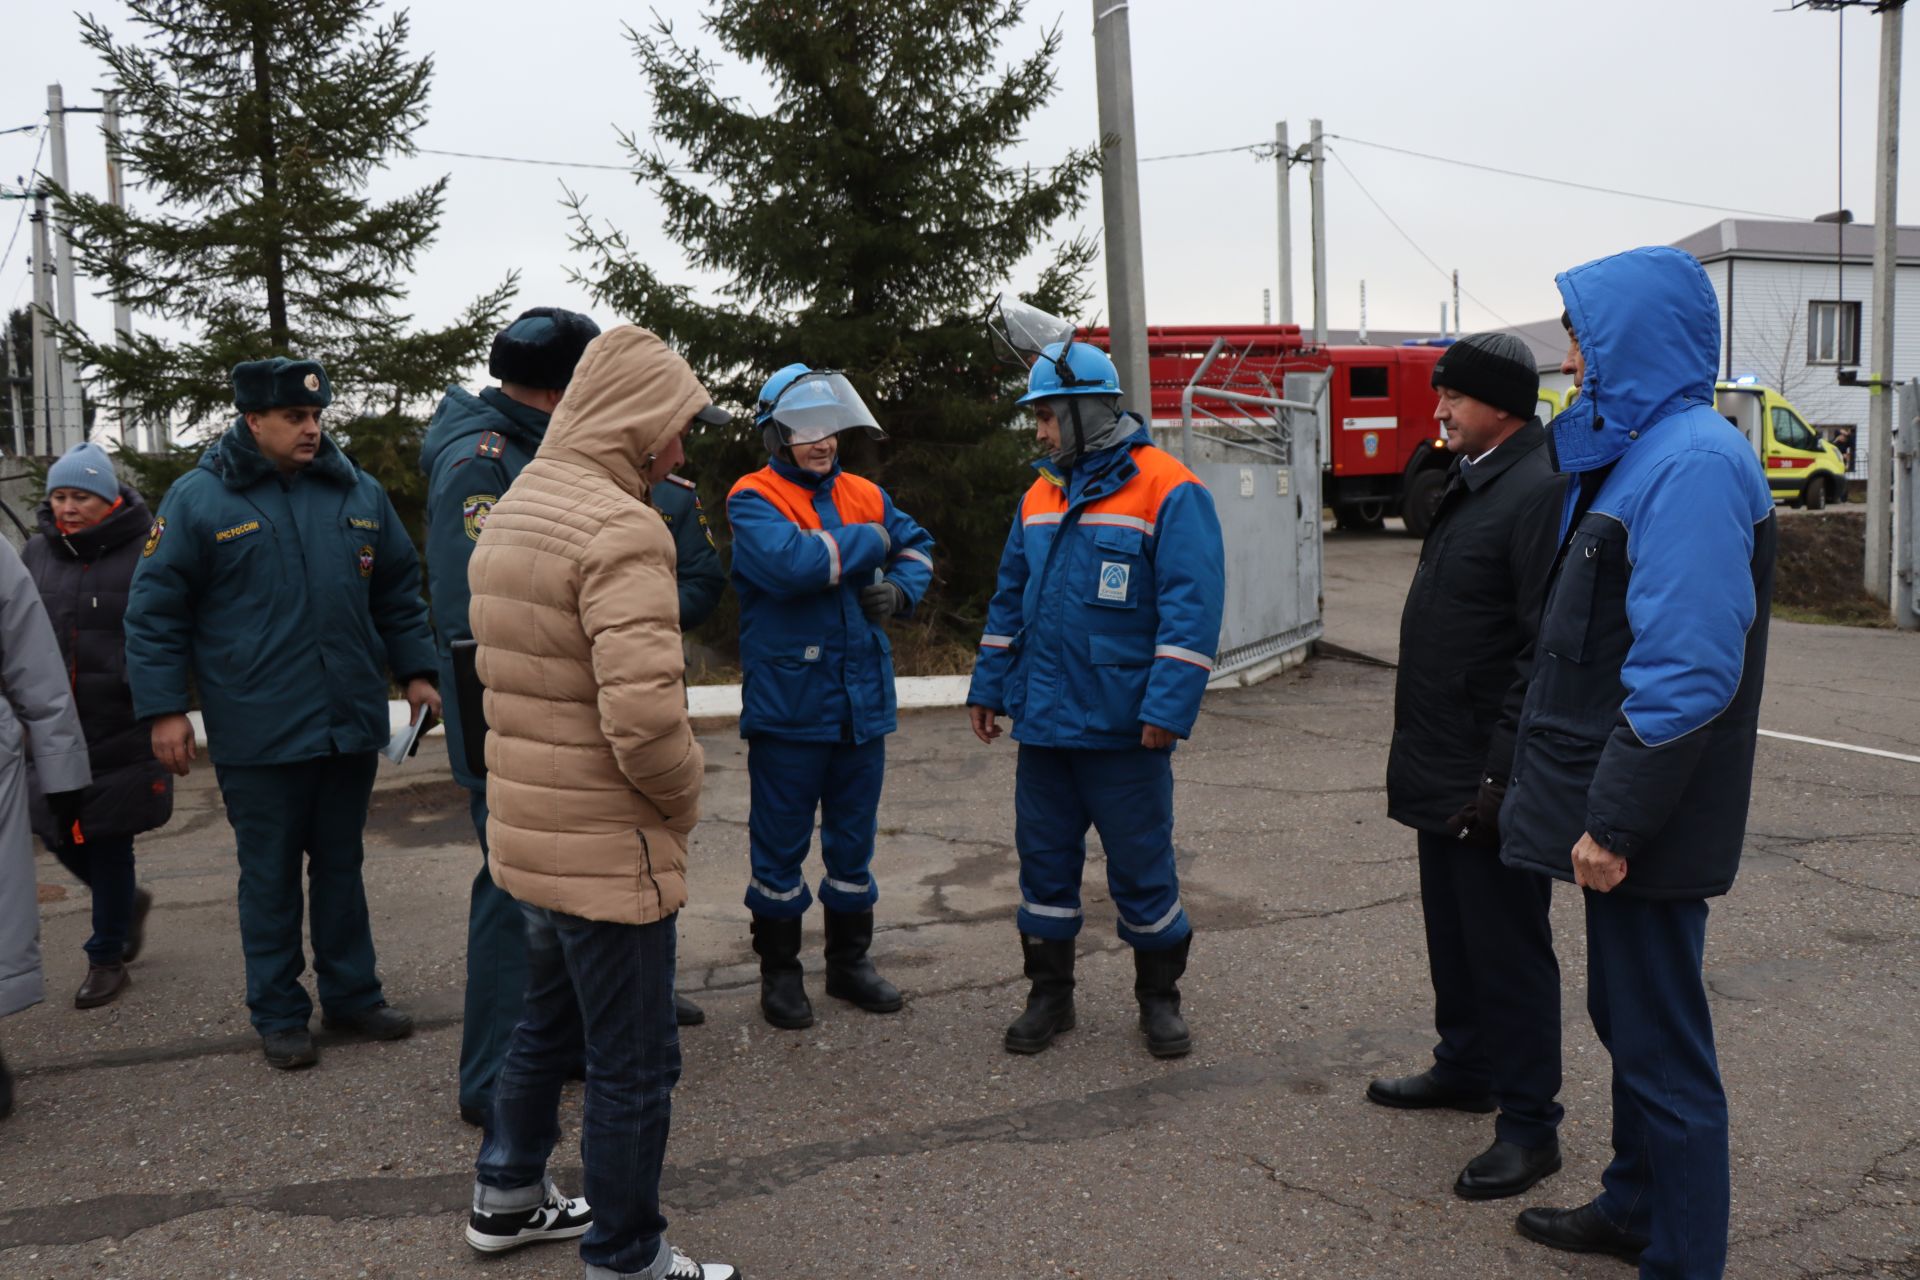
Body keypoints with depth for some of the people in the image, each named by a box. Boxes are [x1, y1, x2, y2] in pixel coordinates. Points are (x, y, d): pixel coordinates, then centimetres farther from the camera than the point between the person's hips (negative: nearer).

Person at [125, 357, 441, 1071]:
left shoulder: (358, 494, 7)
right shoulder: (199, 500, -5)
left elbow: (399, 592, 17)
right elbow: (153, 611, -3)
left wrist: (416, 672, 11)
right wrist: (163, 709, -7)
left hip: (351, 724, 4)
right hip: (258, 735, -3)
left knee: (341, 865, 15)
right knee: (270, 874, 7)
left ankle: (352, 994, 27)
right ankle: (278, 1013, 20)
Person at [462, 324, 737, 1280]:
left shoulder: (510, 511, 10)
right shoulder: (620, 528, -22)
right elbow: (645, 716, -31)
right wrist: (684, 794, -11)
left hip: (525, 831, 10)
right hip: (607, 847, -10)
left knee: (549, 1016, 27)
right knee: (634, 1066, 6)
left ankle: (506, 1198, 44)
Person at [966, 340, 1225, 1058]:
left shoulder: (1169, 493, -10)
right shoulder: (1040, 496, 12)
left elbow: (1191, 608, -16)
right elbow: (1010, 599, 18)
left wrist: (1167, 708, -21)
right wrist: (989, 687, 14)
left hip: (1123, 728, -6)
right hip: (1044, 722, 6)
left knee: (1141, 864, 6)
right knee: (1045, 858, 12)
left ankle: (1159, 997, 25)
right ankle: (1050, 994, 27)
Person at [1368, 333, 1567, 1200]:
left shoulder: (1540, 491, -19)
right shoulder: (1470, 484, 14)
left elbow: (1547, 650, -24)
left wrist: (1503, 772, -25)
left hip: (1490, 778, -10)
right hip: (1443, 770, 10)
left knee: (1507, 948, 1)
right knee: (1452, 932, 21)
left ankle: (1529, 1124, 14)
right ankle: (1465, 1068, 38)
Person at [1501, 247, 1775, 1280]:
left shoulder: (1694, 463, -19)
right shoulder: (1637, 450, 13)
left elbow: (1687, 672, -26)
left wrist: (1614, 821, -24)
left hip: (1646, 824, -10)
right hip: (1615, 806, 10)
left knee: (1662, 1042, 2)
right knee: (1626, 1017, 22)